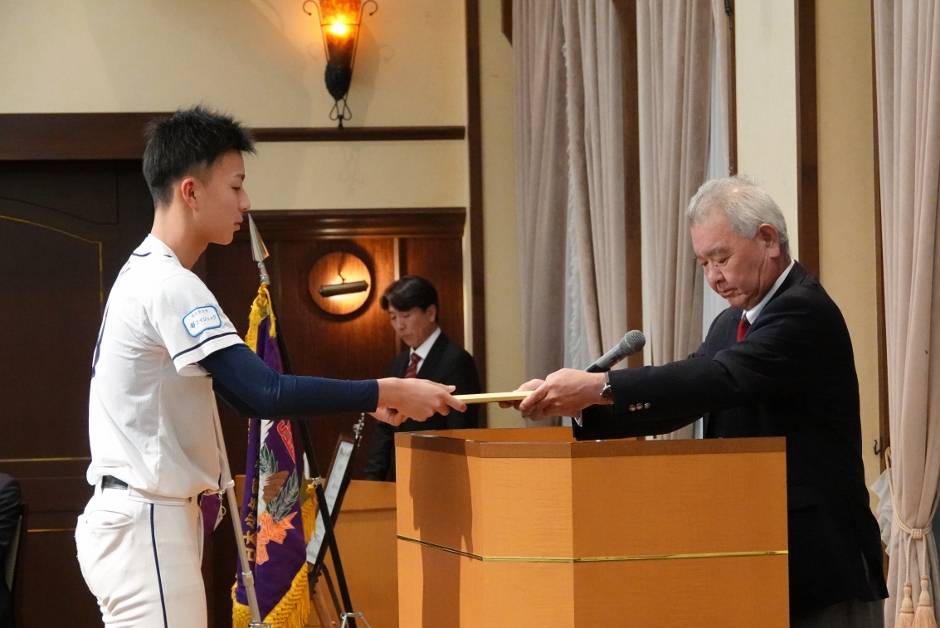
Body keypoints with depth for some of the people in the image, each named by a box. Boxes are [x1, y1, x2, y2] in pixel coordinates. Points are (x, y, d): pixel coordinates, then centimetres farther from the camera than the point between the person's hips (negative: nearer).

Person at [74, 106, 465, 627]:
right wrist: (386, 393, -19)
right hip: (145, 526, -10)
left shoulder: (146, 274, 15)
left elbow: (241, 389, 18)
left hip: (141, 518, 10)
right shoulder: (170, 286, -17)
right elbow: (265, 394, -25)